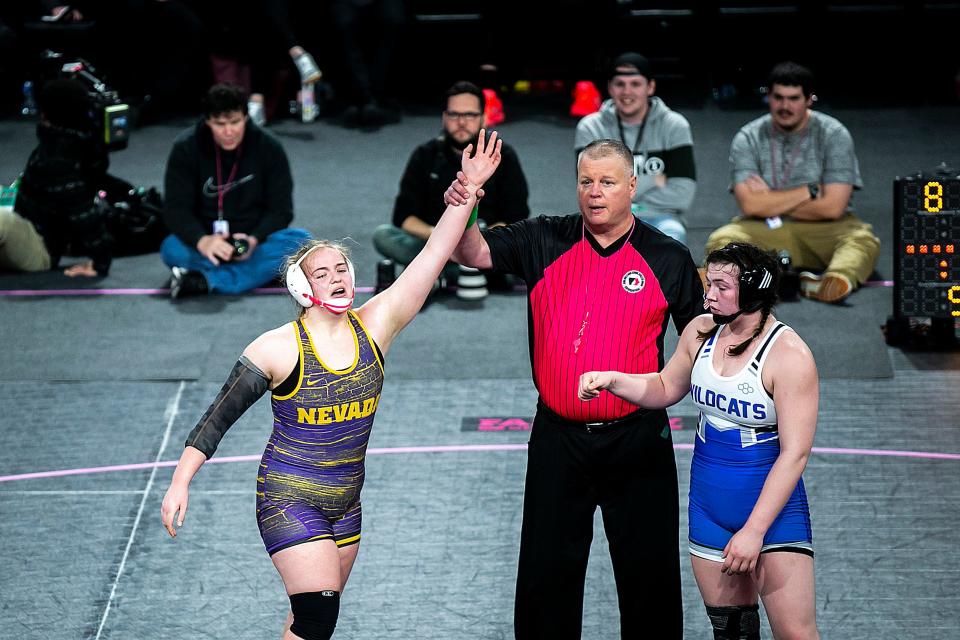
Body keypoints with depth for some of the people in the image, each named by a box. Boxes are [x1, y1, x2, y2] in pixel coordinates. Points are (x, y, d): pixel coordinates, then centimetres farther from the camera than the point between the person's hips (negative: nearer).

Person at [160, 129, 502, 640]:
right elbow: (218, 419, -6)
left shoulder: (374, 327, -3)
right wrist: (180, 483, -11)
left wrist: (468, 189, -14)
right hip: (289, 499, -5)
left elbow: (433, 255, -8)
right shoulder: (278, 348, -13)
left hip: (345, 502, 5)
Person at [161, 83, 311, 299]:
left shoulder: (269, 148, -5)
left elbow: (280, 208, -4)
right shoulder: (186, 149, -7)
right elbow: (176, 208, -12)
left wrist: (254, 239, -25)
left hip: (255, 241, 2)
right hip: (204, 243, -1)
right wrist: (202, 241, -33)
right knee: (172, 249, -32)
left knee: (300, 240, -29)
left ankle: (206, 280, -38)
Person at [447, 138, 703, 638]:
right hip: (558, 441, 1)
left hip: (637, 441, -1)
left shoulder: (669, 259, -1)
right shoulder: (545, 242, 1)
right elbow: (474, 253, -8)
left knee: (649, 572, 6)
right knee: (546, 573, 8)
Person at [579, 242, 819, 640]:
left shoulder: (789, 356, -19)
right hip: (709, 503, 6)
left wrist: (754, 531, -22)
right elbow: (666, 389, 19)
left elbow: (794, 452, -20)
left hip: (772, 504, -6)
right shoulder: (701, 332, 1)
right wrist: (612, 381, -1)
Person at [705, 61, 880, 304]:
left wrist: (771, 201, -4)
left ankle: (836, 281, -62)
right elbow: (750, 205, -11)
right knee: (721, 240, -28)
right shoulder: (748, 138, 0)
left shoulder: (834, 134, -2)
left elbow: (832, 207, -9)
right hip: (764, 232, 1)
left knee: (863, 239, -30)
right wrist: (810, 192, -9)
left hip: (823, 230, 0)